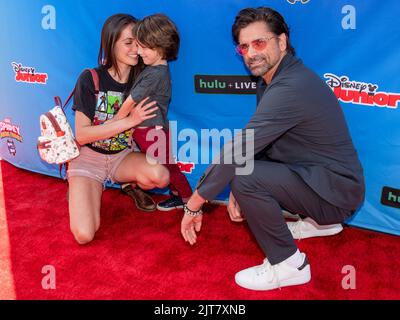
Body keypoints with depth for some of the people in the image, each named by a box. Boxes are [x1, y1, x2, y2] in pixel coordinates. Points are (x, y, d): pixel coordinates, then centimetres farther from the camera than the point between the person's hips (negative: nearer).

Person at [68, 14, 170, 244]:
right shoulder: (91, 79, -14)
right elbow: (81, 135, -18)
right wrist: (129, 121, -25)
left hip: (123, 156, 2)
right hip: (89, 157, -2)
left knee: (161, 177, -32)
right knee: (85, 235, -20)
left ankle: (132, 185, 4)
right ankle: (78, 188, 12)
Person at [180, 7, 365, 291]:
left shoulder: (291, 87, -26)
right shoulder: (272, 79, 7)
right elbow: (251, 145, 7)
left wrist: (194, 205, -21)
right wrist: (238, 192, -4)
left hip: (336, 190, -10)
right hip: (315, 174, 10)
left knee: (245, 177, -26)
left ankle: (288, 265, -6)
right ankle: (319, 222, 24)